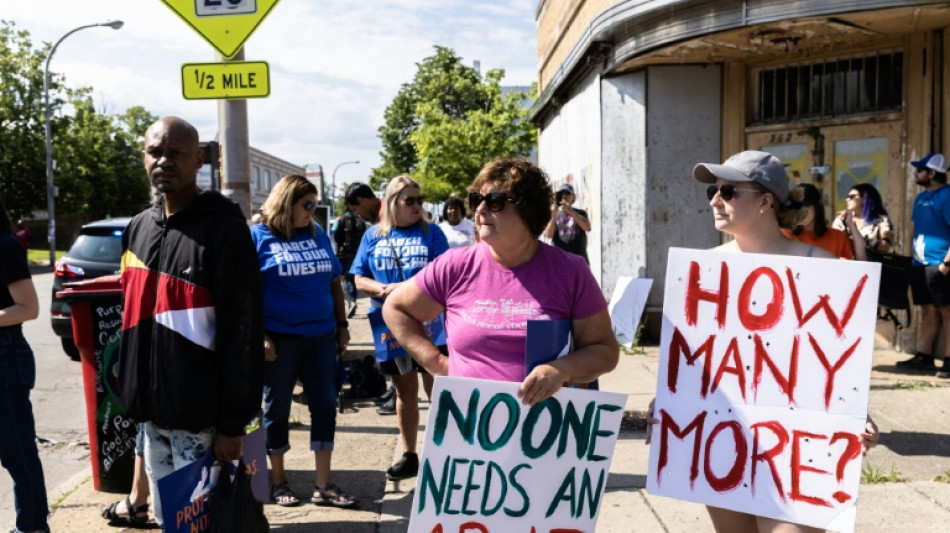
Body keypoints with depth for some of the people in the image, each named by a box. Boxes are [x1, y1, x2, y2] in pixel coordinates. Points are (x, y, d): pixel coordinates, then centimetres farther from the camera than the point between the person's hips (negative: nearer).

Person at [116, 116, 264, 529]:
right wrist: (133, 389, 16)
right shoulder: (138, 227, 11)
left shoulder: (222, 225, -12)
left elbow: (242, 327, -15)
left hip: (199, 415, -7)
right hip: (150, 410, 7)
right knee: (165, 514, 18)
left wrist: (233, 421, -17)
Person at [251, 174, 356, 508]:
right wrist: (259, 335, -15)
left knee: (325, 405, 5)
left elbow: (334, 282, 16)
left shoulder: (317, 235, 11)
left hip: (321, 336, 5)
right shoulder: (259, 236, -4)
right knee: (277, 408, 7)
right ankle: (278, 481, 22)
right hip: (279, 339, -5)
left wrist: (342, 324, 11)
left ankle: (323, 485, 14)